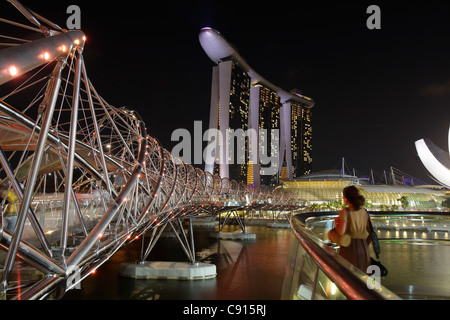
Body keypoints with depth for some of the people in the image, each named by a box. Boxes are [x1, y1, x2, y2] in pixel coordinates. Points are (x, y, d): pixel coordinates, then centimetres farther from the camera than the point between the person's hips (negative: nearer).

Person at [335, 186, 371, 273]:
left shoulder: (345, 212, -11)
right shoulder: (364, 212, 4)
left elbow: (341, 232, -21)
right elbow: (371, 233, 6)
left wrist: (336, 222, -3)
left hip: (349, 248, -5)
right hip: (363, 248, 5)